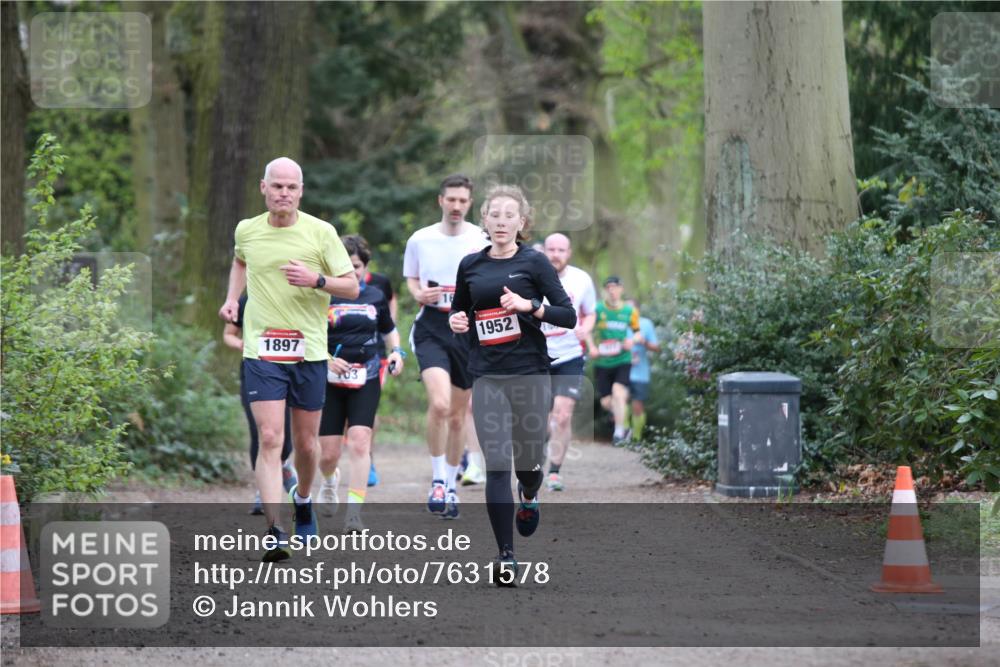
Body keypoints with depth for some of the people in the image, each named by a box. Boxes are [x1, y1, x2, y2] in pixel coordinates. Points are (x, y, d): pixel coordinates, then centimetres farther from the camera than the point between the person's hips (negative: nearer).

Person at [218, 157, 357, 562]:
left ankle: (303, 499, 40)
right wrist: (232, 299, 13)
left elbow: (352, 287, 0)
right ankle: (273, 531, -19)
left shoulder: (321, 232, -2)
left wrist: (317, 280, -18)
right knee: (270, 439, -13)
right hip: (261, 351, 0)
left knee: (306, 442, 9)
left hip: (309, 350, 0)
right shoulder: (246, 230, 4)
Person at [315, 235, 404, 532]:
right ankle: (329, 483, 38)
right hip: (330, 382, -1)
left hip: (366, 379, 1)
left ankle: (354, 513, -16)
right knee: (328, 453, 0)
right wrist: (324, 359, -15)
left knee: (359, 441, -16)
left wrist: (397, 351, 5)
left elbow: (389, 329, 23)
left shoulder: (375, 296, 7)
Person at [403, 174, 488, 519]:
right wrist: (419, 294, -4)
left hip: (469, 329, 1)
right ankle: (437, 480, -9)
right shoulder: (420, 240, 3)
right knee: (439, 404, -23)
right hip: (431, 327, -1)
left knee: (458, 416, 9)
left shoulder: (482, 240, 1)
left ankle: (450, 486, 26)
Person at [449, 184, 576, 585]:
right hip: (487, 375, 2)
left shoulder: (534, 262, -2)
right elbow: (460, 310, 24)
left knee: (528, 459, 8)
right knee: (496, 465, -8)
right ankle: (506, 557, -5)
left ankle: (528, 496, 47)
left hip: (530, 372, -2)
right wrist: (456, 322, 2)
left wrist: (530, 305, -19)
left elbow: (569, 316, -5)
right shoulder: (470, 265, 8)